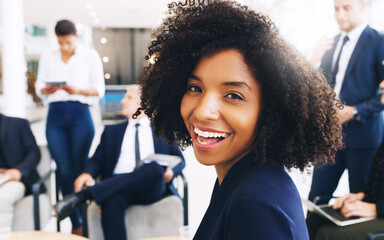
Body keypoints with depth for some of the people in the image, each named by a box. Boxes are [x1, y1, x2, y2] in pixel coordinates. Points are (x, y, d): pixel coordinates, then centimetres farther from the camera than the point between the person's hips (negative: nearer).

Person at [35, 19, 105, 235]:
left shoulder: (90, 56, 7)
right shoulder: (47, 57, 16)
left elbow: (99, 89, 3)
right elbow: (39, 86, 14)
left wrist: (77, 90, -15)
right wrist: (47, 89, -9)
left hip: (80, 115, -2)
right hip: (55, 116, 3)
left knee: (79, 170, -4)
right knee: (64, 171, -2)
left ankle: (86, 222, 7)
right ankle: (75, 224, 8)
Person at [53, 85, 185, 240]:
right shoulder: (112, 131, 27)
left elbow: (179, 159, 17)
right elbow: (98, 159, 16)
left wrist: (171, 172, -7)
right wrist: (87, 173, -8)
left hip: (151, 189, -1)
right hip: (117, 185, 1)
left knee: (154, 167, -35)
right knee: (111, 201, -35)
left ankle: (84, 195, -38)